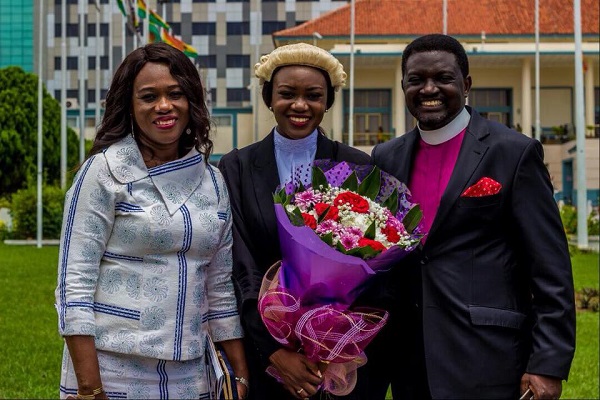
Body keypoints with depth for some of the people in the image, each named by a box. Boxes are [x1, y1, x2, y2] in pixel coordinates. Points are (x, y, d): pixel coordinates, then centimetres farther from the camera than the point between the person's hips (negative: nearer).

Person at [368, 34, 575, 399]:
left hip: (486, 361, -4)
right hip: (408, 359, 5)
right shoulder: (387, 158, 8)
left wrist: (549, 365, -13)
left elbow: (551, 270, -8)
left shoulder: (513, 152, -6)